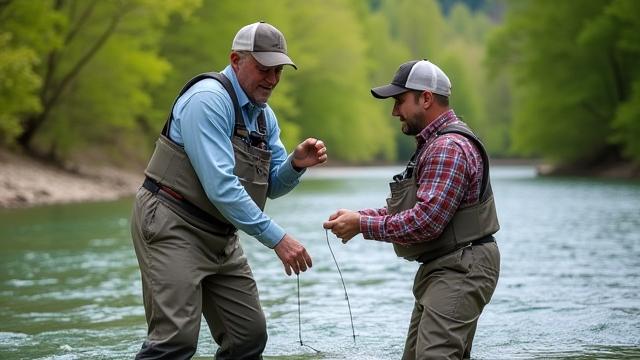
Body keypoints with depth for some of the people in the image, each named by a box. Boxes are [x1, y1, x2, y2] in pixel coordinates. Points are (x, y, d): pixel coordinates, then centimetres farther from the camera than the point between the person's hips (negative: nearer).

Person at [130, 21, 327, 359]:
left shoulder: (264, 115, 10)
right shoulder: (208, 99, -19)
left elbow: (272, 186, 11)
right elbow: (220, 186, -27)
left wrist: (296, 164, -12)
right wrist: (277, 238, -26)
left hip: (220, 238, 9)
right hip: (173, 228, -9)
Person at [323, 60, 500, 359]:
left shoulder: (449, 148, -17)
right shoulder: (434, 144, 19)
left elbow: (425, 221, -24)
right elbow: (407, 209, 18)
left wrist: (362, 225, -17)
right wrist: (359, 215, 3)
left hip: (461, 270, -11)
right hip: (439, 269, 11)